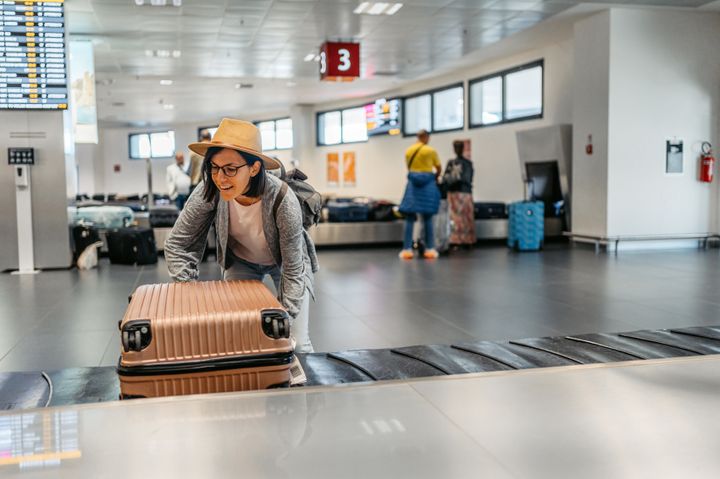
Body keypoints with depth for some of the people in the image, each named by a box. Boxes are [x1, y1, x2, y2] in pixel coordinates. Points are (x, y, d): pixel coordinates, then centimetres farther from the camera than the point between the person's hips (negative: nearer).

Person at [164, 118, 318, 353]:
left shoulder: (283, 200, -37)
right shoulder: (210, 190, -30)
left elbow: (293, 271, -28)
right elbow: (177, 244, -20)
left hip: (286, 261, -2)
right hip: (241, 261, 3)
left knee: (297, 345, -4)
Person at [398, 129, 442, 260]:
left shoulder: (408, 151, 6)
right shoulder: (431, 151, -3)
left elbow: (409, 168, 9)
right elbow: (438, 168, 8)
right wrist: (435, 178, 28)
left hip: (413, 183, 2)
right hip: (427, 184, -2)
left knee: (409, 218, 2)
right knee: (428, 218, 5)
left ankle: (407, 249, -1)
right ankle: (429, 249, 5)